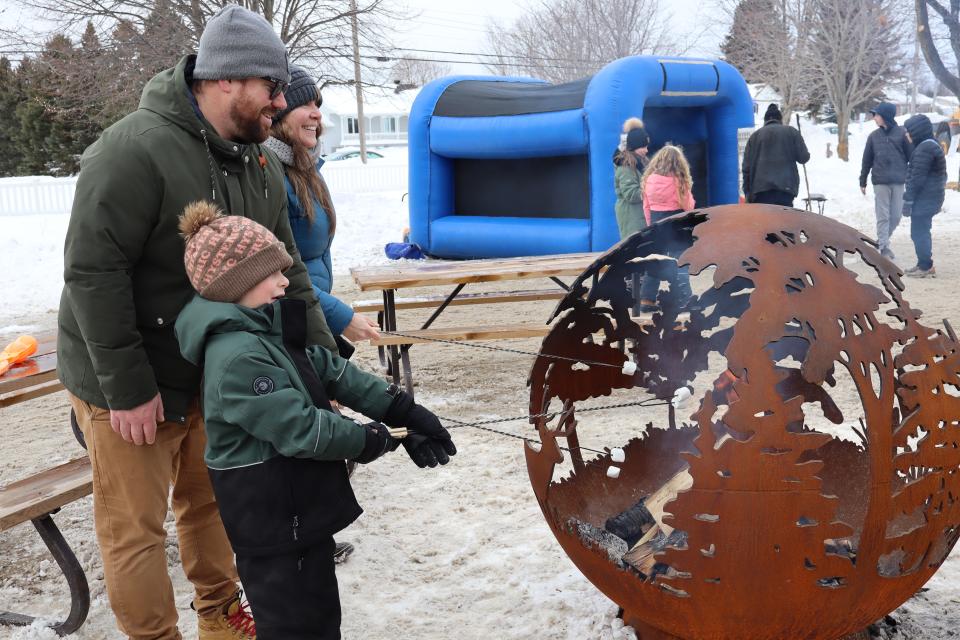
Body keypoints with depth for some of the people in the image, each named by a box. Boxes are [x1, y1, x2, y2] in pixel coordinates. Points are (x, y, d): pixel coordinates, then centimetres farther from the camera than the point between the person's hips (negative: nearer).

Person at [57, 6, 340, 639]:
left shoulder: (262, 165, 2)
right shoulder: (135, 151, -24)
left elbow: (284, 268, 7)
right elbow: (93, 272, -25)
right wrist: (128, 388, -23)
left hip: (210, 373, 8)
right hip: (127, 390, -7)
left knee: (210, 501, 21)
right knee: (135, 530, 3)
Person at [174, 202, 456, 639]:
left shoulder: (269, 330, 7)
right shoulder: (236, 355, -26)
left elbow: (334, 372, 8)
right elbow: (300, 428, -28)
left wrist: (405, 412, 2)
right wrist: (369, 440, -13)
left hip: (301, 506, 10)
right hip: (272, 519, -10)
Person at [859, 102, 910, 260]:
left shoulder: (901, 133, -1)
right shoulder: (874, 136, 5)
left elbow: (911, 156, 0)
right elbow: (867, 160, 10)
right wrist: (862, 181, 11)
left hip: (898, 181, -1)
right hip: (880, 182, 1)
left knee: (895, 217, 5)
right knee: (883, 216, -1)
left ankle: (882, 241, 24)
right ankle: (884, 247, 3)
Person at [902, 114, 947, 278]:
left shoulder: (924, 149, -19)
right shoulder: (933, 146, 15)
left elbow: (917, 178, -21)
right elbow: (941, 174, 21)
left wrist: (908, 199, -18)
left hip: (924, 198, -10)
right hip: (931, 197, 10)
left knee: (919, 232, -5)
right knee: (922, 231, 17)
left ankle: (926, 267, -1)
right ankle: (924, 263, 24)